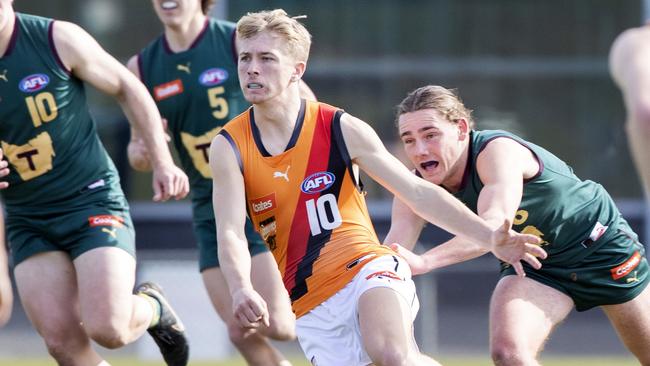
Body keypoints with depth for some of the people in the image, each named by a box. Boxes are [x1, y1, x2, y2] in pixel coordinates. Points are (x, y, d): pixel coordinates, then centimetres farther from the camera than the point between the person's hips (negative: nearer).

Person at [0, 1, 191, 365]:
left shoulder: (59, 39, -11)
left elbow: (127, 88, 4)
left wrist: (163, 162, 3)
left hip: (91, 202, -3)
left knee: (108, 329, -16)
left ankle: (152, 308, 19)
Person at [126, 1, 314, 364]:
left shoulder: (240, 42, -9)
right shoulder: (143, 66, 4)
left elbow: (305, 103, -3)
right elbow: (141, 147, 14)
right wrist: (141, 152, -10)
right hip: (211, 211, 4)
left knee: (274, 323, -15)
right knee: (243, 331, -2)